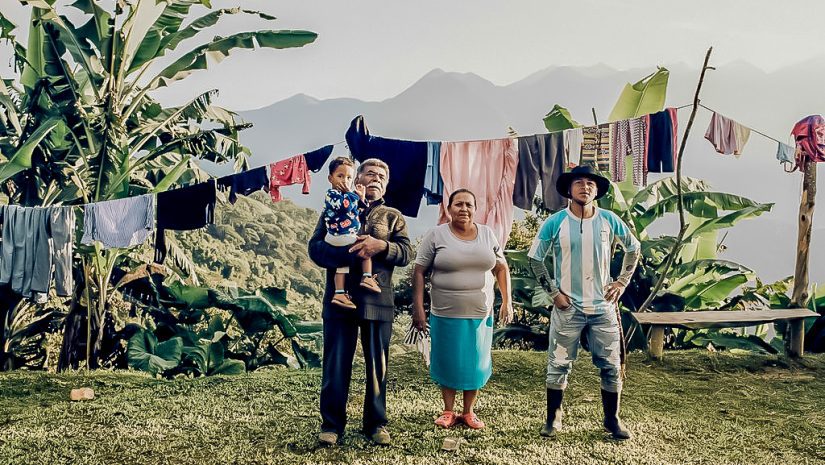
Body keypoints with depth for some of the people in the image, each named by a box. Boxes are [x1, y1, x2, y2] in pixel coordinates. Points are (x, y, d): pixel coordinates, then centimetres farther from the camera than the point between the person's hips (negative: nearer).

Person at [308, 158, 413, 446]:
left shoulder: (393, 217, 13)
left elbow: (406, 253, 0)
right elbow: (315, 247, -2)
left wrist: (381, 245, -21)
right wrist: (350, 253, -19)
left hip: (378, 301, 1)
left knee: (377, 365, 8)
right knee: (335, 365, 3)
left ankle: (376, 424, 22)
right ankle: (332, 424, 17)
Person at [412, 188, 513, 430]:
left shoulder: (487, 234, 4)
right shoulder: (436, 235, -6)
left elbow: (501, 268, 10)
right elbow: (419, 272, -6)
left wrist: (507, 301, 3)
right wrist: (418, 308, -11)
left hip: (480, 314, 3)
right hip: (445, 315, -2)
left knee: (476, 363, 10)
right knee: (447, 363, 8)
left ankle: (468, 412, 26)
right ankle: (448, 411, 25)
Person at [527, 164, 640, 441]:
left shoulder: (609, 221, 1)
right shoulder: (555, 223, -5)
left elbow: (633, 248, 16)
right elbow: (535, 258, 1)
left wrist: (622, 282, 7)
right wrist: (553, 292, -4)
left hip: (603, 307, 2)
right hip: (568, 307, -2)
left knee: (611, 366, 7)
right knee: (559, 366, 5)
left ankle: (612, 419, 24)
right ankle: (553, 418, 21)